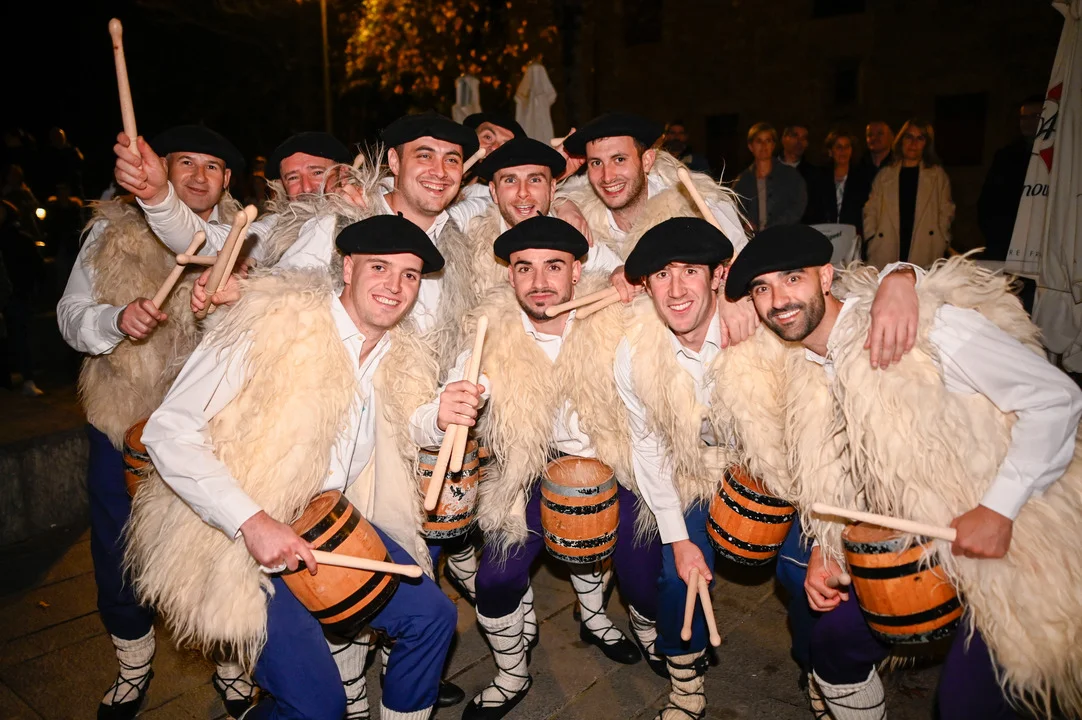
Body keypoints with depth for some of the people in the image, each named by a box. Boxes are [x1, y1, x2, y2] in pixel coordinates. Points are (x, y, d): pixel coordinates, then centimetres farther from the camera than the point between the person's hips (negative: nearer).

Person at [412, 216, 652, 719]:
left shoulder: (614, 321, -18)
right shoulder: (492, 342, -17)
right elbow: (419, 431, -21)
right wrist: (441, 416, -44)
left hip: (617, 465, 0)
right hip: (534, 471, 0)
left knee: (645, 579, -6)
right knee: (496, 583, -10)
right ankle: (511, 678, 23)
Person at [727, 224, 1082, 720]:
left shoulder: (920, 322, -22)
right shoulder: (806, 373, 0)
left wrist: (998, 509, -23)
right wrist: (827, 547, 0)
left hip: (1016, 532, -6)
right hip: (919, 536, 7)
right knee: (833, 643, 7)